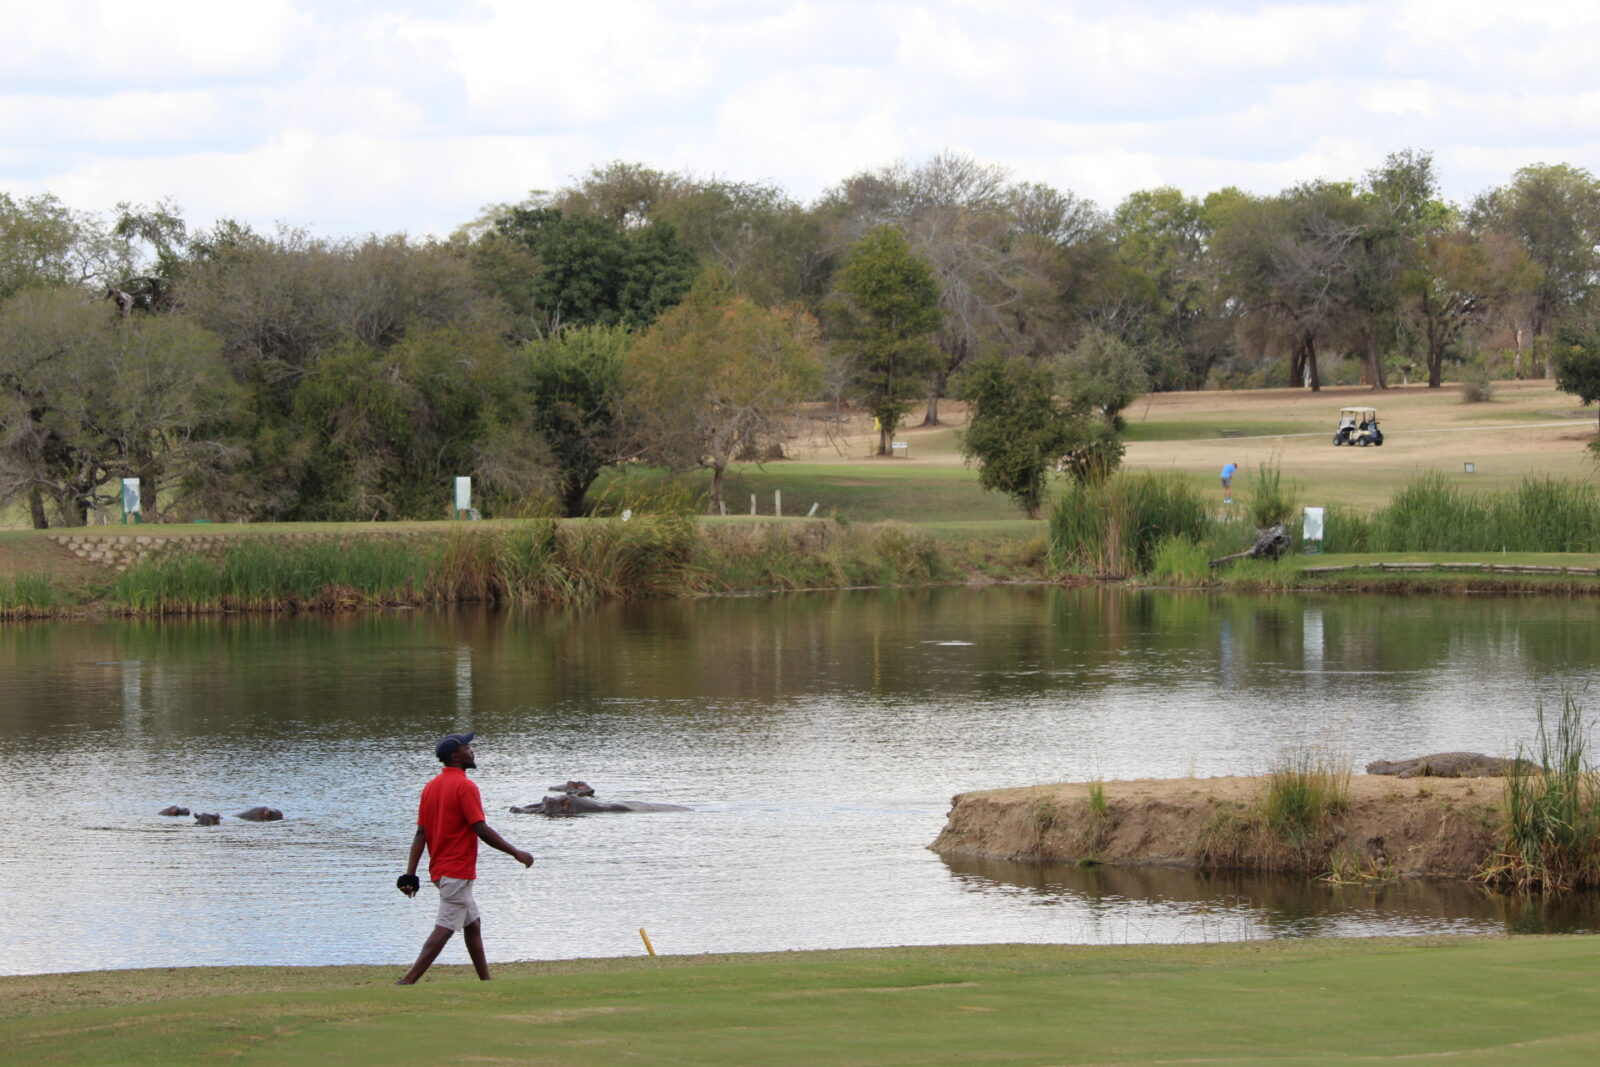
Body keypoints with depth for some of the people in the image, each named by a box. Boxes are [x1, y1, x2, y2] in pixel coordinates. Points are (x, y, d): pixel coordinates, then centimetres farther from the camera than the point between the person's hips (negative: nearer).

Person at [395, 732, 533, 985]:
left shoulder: (431, 787, 10)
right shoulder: (465, 786, -14)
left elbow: (421, 833, 7)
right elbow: (481, 830, -18)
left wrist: (410, 874, 4)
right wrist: (516, 853, -10)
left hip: (439, 868, 9)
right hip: (458, 871, -9)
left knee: (473, 924, 19)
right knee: (444, 930, -11)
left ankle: (486, 983, 24)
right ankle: (407, 983, -19)